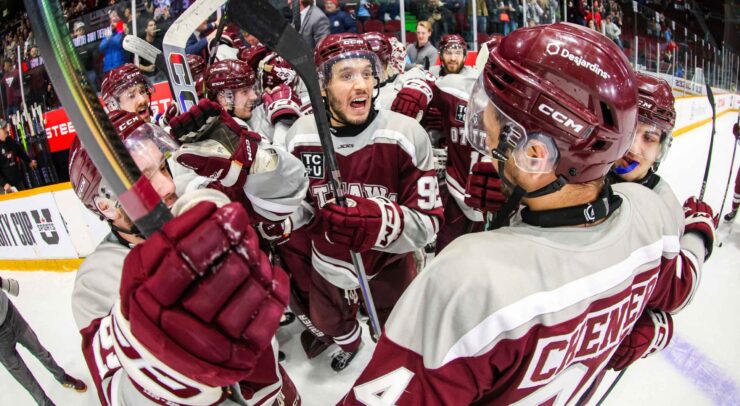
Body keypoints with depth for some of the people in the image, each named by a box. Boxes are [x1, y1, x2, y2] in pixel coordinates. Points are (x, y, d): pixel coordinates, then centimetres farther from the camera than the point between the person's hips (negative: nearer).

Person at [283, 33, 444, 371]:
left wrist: (379, 222, -43)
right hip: (329, 264, 4)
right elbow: (300, 200, 1)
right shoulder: (301, 135, -14)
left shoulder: (406, 135, -25)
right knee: (330, 322, 31)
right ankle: (350, 344, 68)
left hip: (388, 267, -3)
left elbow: (428, 220, -24)